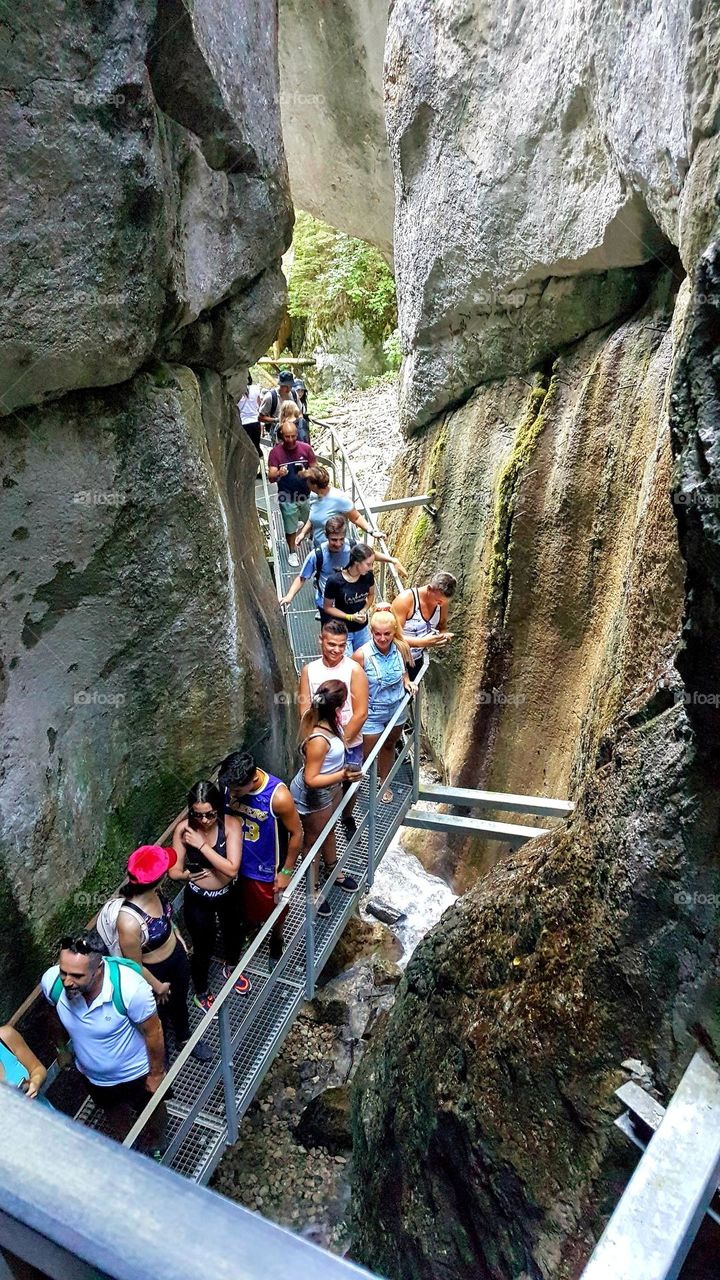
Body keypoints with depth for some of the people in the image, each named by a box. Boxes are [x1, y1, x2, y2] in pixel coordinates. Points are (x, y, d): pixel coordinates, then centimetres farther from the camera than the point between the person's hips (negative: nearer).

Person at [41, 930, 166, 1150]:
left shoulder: (130, 987, -42)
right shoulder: (51, 981, -30)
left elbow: (153, 1032, -24)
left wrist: (156, 1073, -10)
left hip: (135, 1073, -3)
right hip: (92, 1074, 3)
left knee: (150, 1113, 27)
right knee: (113, 1110, 34)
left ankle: (154, 1145, 60)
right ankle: (121, 1140, 66)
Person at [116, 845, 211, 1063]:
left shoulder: (153, 892, -22)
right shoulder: (129, 922, -43)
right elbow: (135, 966, -25)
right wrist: (158, 987, -11)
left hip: (178, 956, 6)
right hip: (156, 972, -6)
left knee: (180, 1000, 32)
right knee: (160, 1016, 24)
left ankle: (184, 1038, 62)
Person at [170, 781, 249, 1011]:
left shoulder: (231, 825, -25)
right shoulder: (183, 829, -24)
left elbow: (232, 869, -31)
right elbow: (174, 871, -16)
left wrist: (201, 845, -34)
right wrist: (190, 874, -33)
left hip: (227, 895, 2)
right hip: (198, 899, -2)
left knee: (233, 935, 27)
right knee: (203, 949, 16)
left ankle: (231, 968, 62)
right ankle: (201, 992, 47)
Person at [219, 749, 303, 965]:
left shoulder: (278, 797, -36)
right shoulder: (229, 783, -23)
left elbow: (296, 833, -21)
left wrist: (287, 871, -12)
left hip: (268, 867, -3)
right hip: (240, 860, 3)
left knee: (275, 909, 23)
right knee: (246, 904, 29)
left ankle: (276, 939, 54)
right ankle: (250, 926, 61)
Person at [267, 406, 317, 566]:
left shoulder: (306, 448, -12)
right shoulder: (275, 452, -15)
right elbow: (271, 478, -18)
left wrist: (306, 473, -26)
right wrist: (278, 474, -43)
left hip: (306, 494, 2)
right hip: (287, 498, -2)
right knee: (290, 528, 10)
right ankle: (292, 553, 32)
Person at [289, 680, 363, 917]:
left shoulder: (319, 718, -16)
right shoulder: (318, 739, -41)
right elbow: (311, 780, -34)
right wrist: (342, 776, -43)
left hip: (330, 788, 8)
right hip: (313, 797, -8)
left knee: (329, 830, 30)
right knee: (313, 840, 16)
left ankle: (333, 870, 56)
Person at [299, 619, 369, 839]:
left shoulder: (354, 670, -15)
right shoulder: (309, 670, -6)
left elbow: (361, 713, -16)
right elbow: (305, 710, -6)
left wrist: (341, 741, -16)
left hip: (350, 744, -1)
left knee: (349, 785, 17)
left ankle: (347, 817, 46)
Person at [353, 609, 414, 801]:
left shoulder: (401, 648, -13)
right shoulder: (362, 655, -27)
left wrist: (406, 682, -8)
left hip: (397, 708, 5)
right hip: (371, 713, -4)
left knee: (388, 746, 25)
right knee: (367, 755, 6)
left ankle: (384, 783, 48)